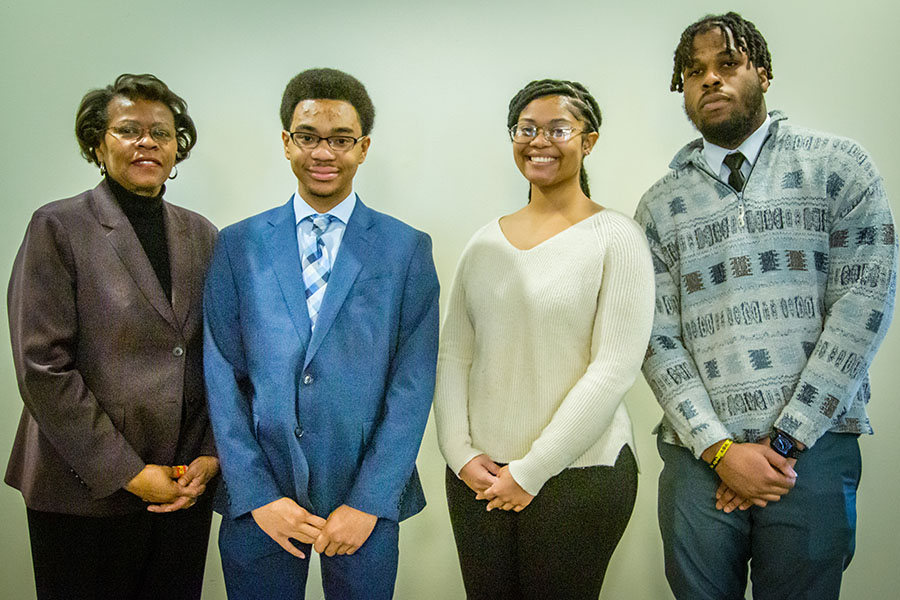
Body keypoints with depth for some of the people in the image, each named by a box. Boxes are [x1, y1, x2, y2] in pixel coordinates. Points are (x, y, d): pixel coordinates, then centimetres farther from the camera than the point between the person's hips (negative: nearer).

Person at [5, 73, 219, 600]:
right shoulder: (58, 228, -5)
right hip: (85, 493, -3)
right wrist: (128, 472, -13)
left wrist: (211, 457, -2)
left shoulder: (202, 235, 8)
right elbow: (42, 369, -11)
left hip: (187, 488, 4)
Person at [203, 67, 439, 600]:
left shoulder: (407, 249, -1)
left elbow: (414, 382, -5)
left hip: (363, 500, -1)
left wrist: (370, 501, -10)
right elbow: (221, 376, 0)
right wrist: (257, 494, -7)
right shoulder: (238, 245, 3)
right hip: (258, 498, 1)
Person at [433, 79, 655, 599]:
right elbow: (454, 354, 7)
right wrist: (460, 453, -5)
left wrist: (532, 470, -12)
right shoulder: (486, 241, 7)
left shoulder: (616, 238, -6)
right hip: (478, 478, 4)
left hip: (578, 476, -4)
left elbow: (614, 370, -12)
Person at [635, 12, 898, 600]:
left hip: (811, 448, -1)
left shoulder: (838, 166, 3)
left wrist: (784, 441, -9)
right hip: (698, 456, 2)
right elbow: (658, 339, 2)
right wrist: (720, 447, -9)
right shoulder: (660, 205, 8)